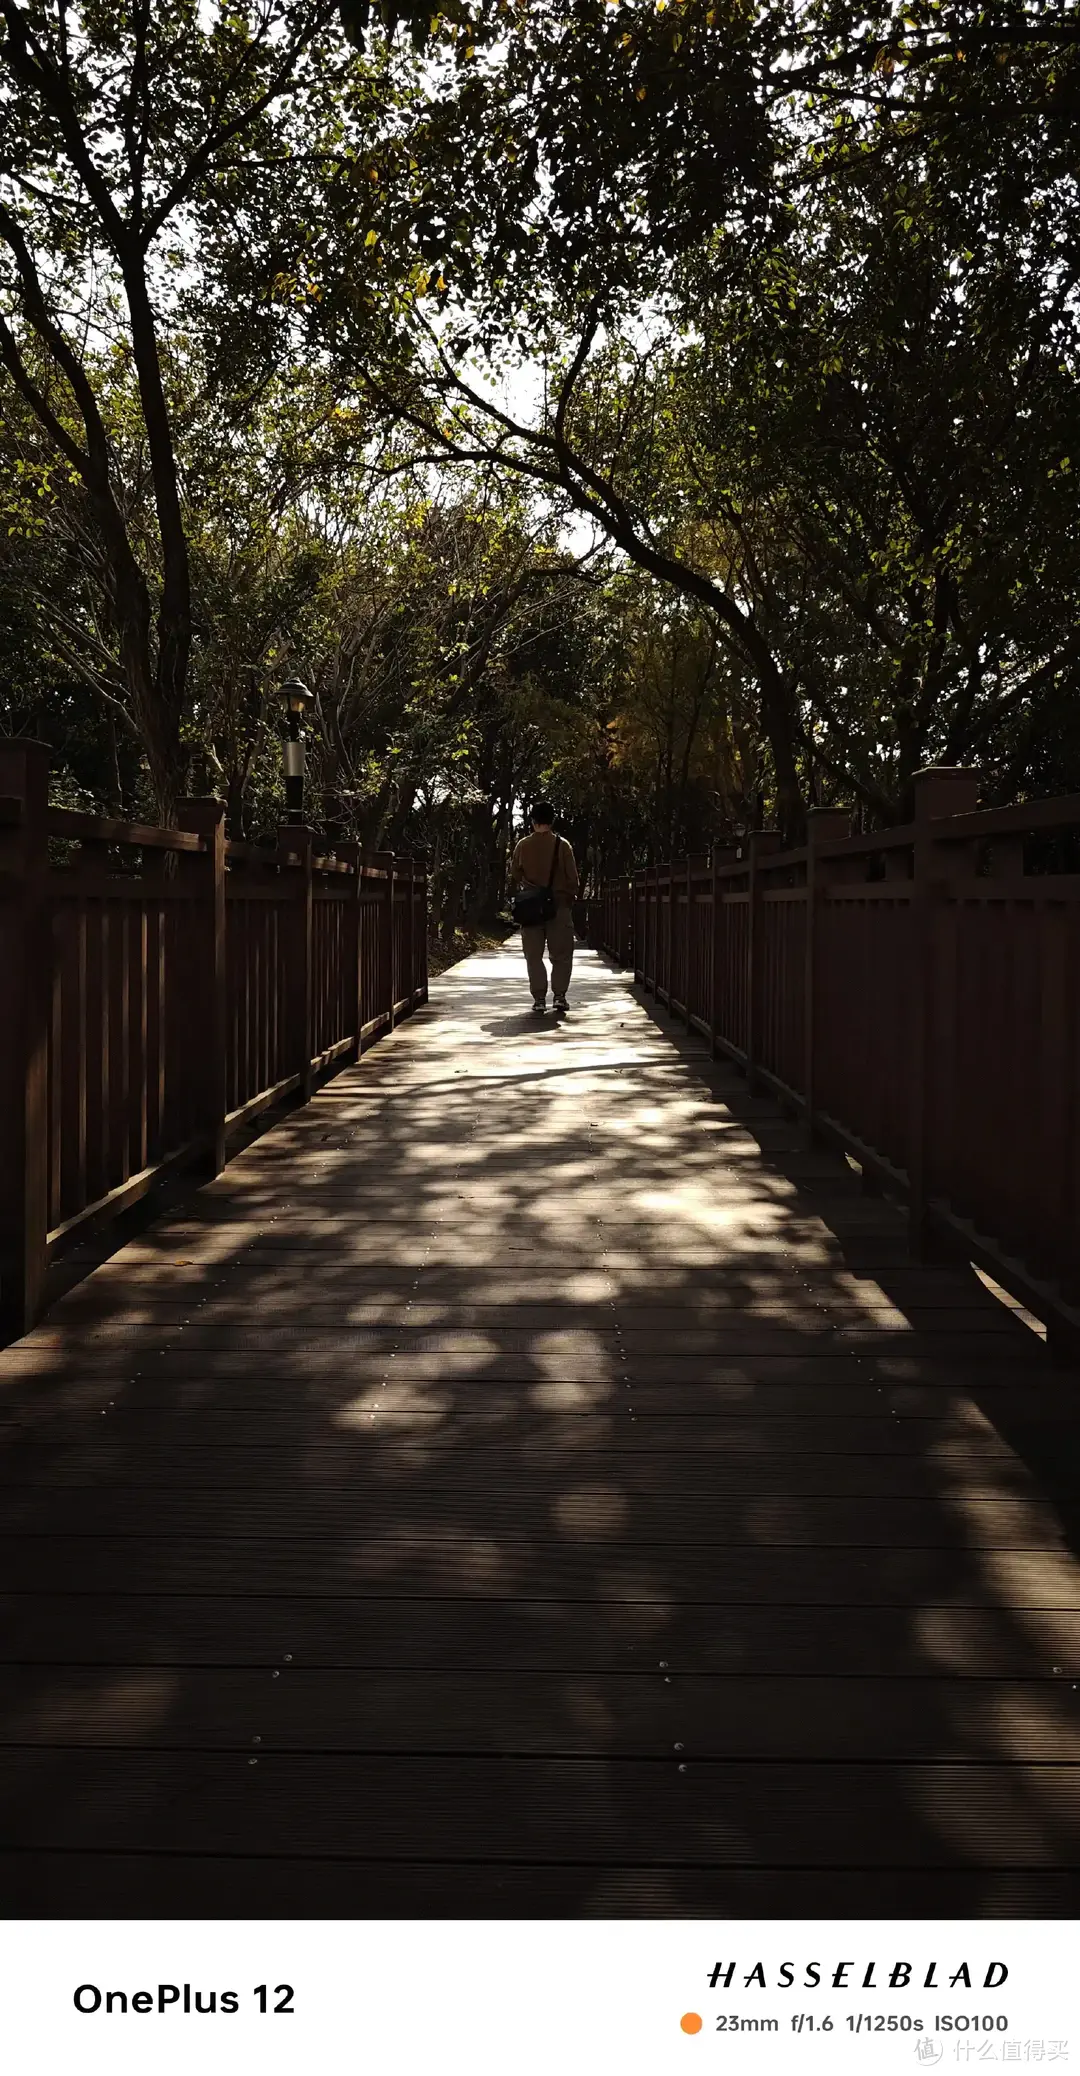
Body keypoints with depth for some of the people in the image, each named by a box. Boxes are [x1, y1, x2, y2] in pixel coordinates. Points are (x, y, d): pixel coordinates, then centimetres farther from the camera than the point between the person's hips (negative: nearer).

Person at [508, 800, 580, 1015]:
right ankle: (559, 995, -2)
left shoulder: (523, 845, 0)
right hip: (559, 906, -1)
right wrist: (569, 898, 12)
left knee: (534, 956, 6)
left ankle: (539, 999, 1)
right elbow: (572, 878, -2)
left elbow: (514, 877, 5)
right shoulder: (562, 845, -4)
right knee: (561, 955, 8)